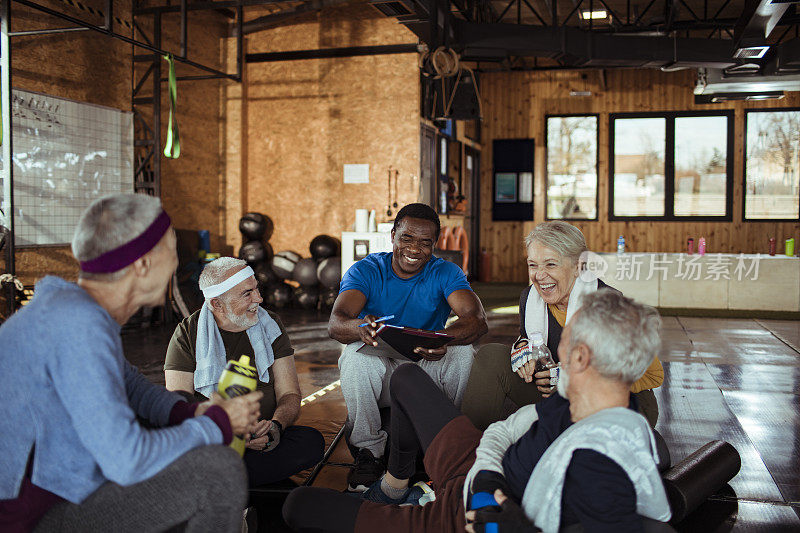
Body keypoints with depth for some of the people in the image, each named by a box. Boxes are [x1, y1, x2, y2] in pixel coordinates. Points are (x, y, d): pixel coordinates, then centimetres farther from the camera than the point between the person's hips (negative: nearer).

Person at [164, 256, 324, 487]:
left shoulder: (271, 326, 8)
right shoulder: (188, 334, 0)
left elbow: (290, 394, 5)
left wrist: (276, 425, -18)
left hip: (262, 440, 3)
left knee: (311, 441, -28)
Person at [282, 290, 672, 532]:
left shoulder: (601, 468, -39)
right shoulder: (576, 402, -11)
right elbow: (500, 432, 0)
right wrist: (487, 477, -18)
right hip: (477, 472, 8)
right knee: (405, 378, 26)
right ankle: (394, 488, 42)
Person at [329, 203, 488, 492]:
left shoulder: (446, 273, -6)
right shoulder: (366, 270, -8)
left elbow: (477, 320, -24)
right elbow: (335, 323, -24)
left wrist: (445, 337, -48)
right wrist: (360, 328, -50)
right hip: (379, 377, 0)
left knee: (463, 351, -27)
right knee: (357, 352, -31)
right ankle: (368, 452, -15)